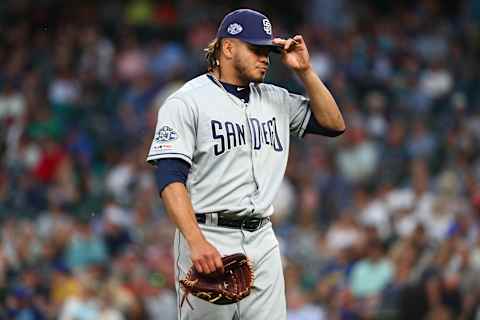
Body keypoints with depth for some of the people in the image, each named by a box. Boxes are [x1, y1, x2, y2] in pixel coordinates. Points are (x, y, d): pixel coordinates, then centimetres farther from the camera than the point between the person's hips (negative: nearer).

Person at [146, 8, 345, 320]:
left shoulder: (275, 100, 15)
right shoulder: (186, 102, -5)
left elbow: (334, 124, 16)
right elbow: (170, 177, -14)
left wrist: (304, 71, 5)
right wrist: (196, 242, -26)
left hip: (262, 239, 6)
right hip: (210, 240, -6)